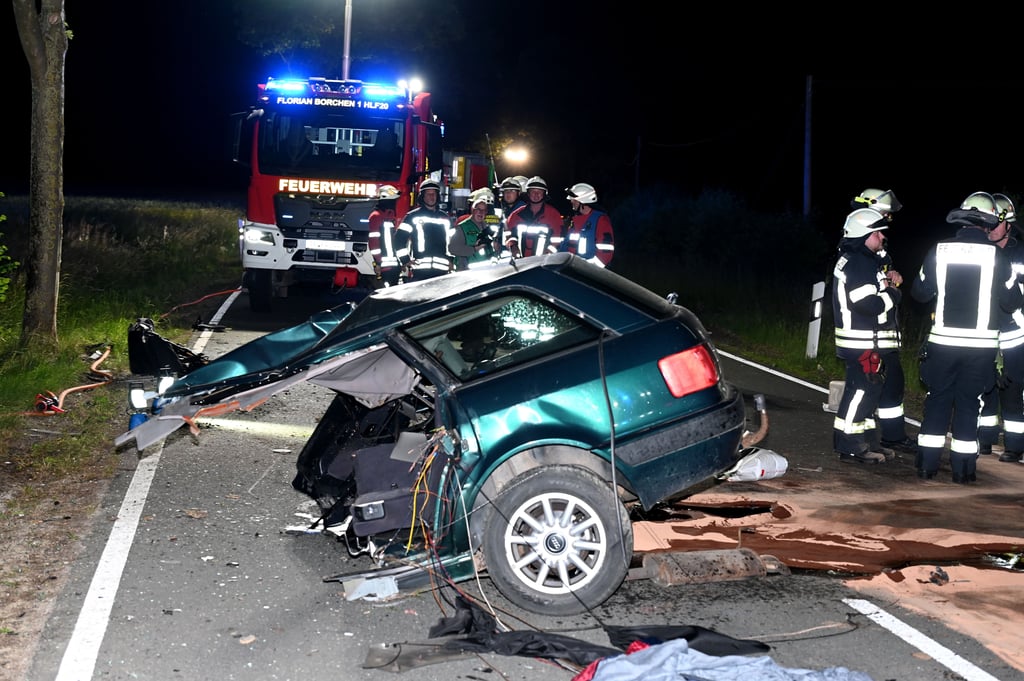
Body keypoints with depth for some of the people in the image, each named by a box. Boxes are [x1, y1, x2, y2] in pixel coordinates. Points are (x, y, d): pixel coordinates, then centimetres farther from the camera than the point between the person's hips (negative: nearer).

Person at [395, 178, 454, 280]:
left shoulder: (445, 218, 18)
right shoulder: (413, 216, 5)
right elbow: (399, 240, 3)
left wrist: (451, 260, 16)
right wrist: (405, 261, -2)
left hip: (442, 271, 4)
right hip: (419, 271, -4)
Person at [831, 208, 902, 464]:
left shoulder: (866, 261, 19)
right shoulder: (856, 264, -17)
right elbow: (869, 305, -23)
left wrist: (887, 286, 6)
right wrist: (894, 294, -8)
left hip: (869, 341, 11)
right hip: (861, 342, -11)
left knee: (868, 390, 15)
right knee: (861, 389, -8)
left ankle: (866, 441, 23)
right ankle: (849, 446, -4)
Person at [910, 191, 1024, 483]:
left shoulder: (939, 251, -3)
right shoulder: (996, 256, -7)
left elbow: (920, 292, 5)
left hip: (942, 341, 1)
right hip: (980, 344, -1)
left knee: (937, 399, 11)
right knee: (969, 403, 7)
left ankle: (927, 463, 12)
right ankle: (962, 467, 9)